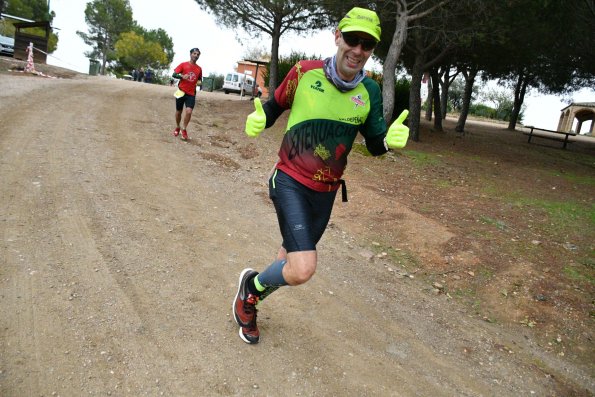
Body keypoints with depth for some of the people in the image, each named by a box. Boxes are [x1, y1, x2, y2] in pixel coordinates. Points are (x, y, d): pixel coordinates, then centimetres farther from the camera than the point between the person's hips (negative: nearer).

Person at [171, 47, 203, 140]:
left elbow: (200, 79, 21)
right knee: (178, 111, 10)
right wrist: (182, 76, -23)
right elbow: (173, 74, -5)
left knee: (189, 111, -17)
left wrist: (200, 82, -2)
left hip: (191, 94, 1)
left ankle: (184, 130, 2)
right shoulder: (183, 65, -2)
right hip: (181, 91, -1)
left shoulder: (199, 69, 7)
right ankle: (177, 128, 34)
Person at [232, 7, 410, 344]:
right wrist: (260, 119, -17)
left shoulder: (370, 91, -5)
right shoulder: (305, 72, -12)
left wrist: (390, 139, -23)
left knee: (295, 258, 20)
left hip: (326, 190, 5)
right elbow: (276, 104, 4)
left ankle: (253, 294, 50)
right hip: (290, 181, -4)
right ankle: (252, 285, 13)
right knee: (303, 269, -20)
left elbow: (375, 143, -1)